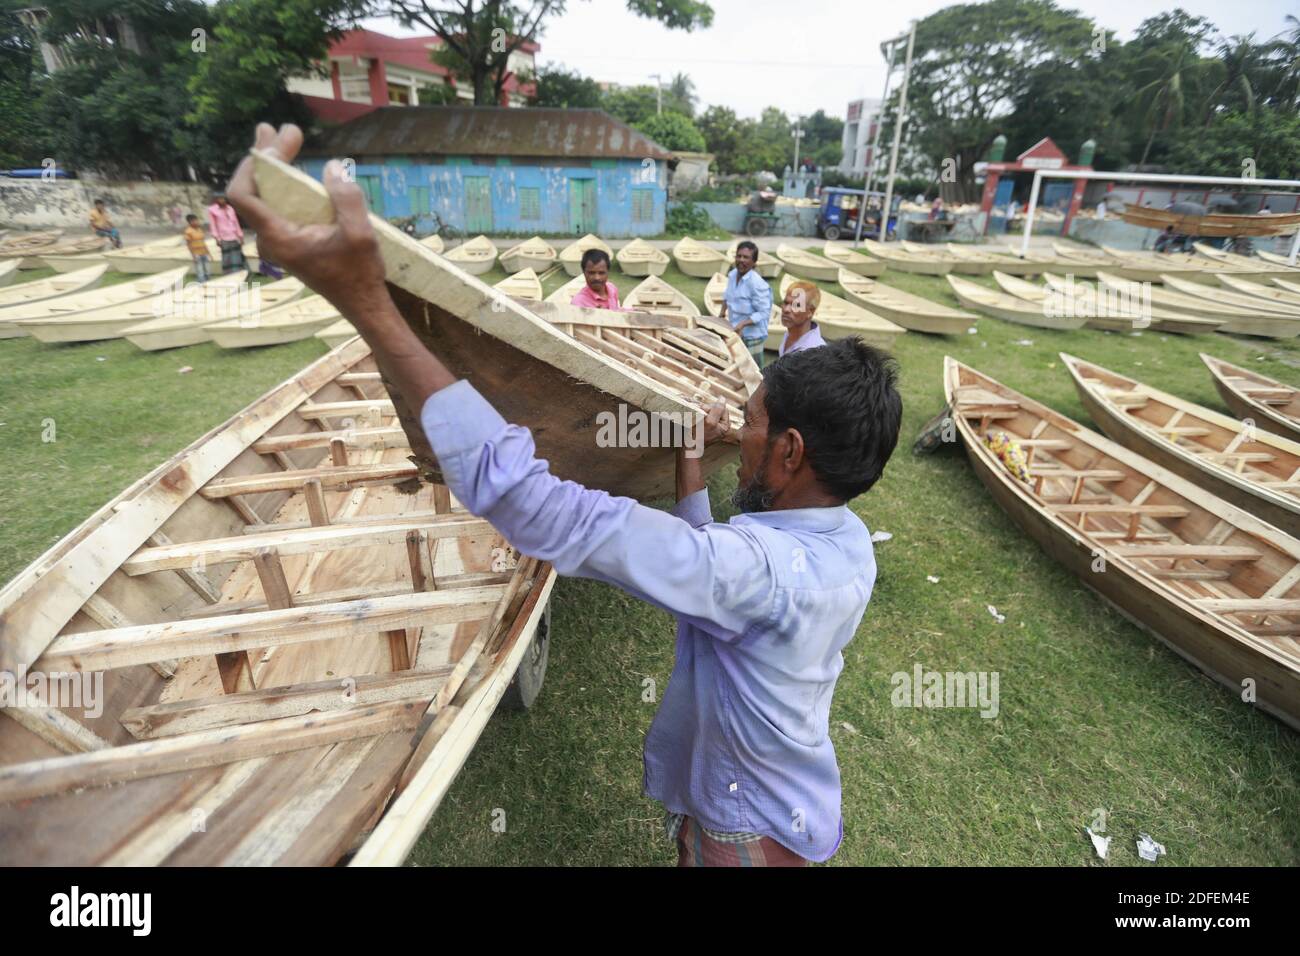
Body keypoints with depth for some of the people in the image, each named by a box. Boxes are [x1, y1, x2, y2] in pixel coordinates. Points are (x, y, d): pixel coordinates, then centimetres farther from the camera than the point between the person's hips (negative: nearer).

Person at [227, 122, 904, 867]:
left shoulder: (766, 567, -41)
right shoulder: (849, 541, -12)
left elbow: (539, 509, -47)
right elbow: (702, 574, 3)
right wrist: (691, 466, 3)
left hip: (750, 833, -7)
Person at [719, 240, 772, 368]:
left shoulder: (757, 284, -25)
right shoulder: (732, 274, -1)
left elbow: (764, 313, -24)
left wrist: (743, 323, -33)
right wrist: (723, 313, 12)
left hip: (752, 336, -8)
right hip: (735, 333, 8)